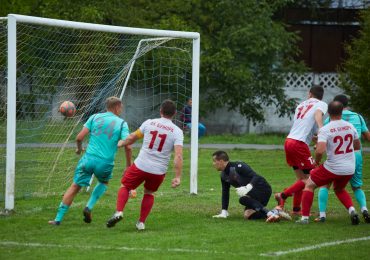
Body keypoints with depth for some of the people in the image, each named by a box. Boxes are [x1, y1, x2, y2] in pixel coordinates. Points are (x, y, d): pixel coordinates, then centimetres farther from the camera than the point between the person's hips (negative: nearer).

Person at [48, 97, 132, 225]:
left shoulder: (95, 117, 7)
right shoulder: (122, 124, 2)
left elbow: (79, 137, 1)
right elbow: (127, 147, -7)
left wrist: (79, 148, 21)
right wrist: (129, 166, 4)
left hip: (89, 159, 1)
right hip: (106, 163, -1)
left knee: (75, 187, 8)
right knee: (104, 182, 30)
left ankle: (58, 219, 6)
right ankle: (89, 207, 11)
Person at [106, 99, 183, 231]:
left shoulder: (149, 123, -2)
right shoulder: (177, 132, -5)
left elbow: (132, 138, 10)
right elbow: (178, 156, -15)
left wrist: (121, 143, 31)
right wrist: (177, 177, -14)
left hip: (141, 165, -1)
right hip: (159, 170, 1)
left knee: (125, 186, 19)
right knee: (149, 193, 27)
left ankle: (119, 212, -3)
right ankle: (141, 222, 22)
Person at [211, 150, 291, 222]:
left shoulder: (238, 166, -19)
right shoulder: (223, 175, 8)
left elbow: (256, 177, -26)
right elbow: (225, 193, 11)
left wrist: (247, 188, -42)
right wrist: (224, 212, 2)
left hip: (263, 187, -8)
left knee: (243, 199, -32)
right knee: (248, 215, -13)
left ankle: (270, 213, -39)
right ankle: (276, 213, -8)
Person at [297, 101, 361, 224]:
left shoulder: (325, 130, -14)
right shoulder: (350, 126, 1)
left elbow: (320, 150, -25)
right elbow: (357, 146, 14)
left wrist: (316, 161, -5)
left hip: (333, 168, -5)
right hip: (350, 169, 5)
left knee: (309, 185, 15)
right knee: (339, 189, 32)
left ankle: (305, 217, 8)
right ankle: (352, 210, 8)